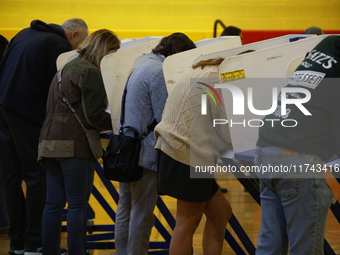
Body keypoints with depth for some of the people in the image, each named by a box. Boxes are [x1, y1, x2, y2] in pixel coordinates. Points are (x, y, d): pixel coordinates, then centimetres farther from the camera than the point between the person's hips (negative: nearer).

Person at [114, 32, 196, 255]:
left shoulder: (142, 67, 16)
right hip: (145, 155, -10)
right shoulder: (159, 72, -15)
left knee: (125, 210, 15)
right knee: (142, 215, -3)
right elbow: (165, 118, -18)